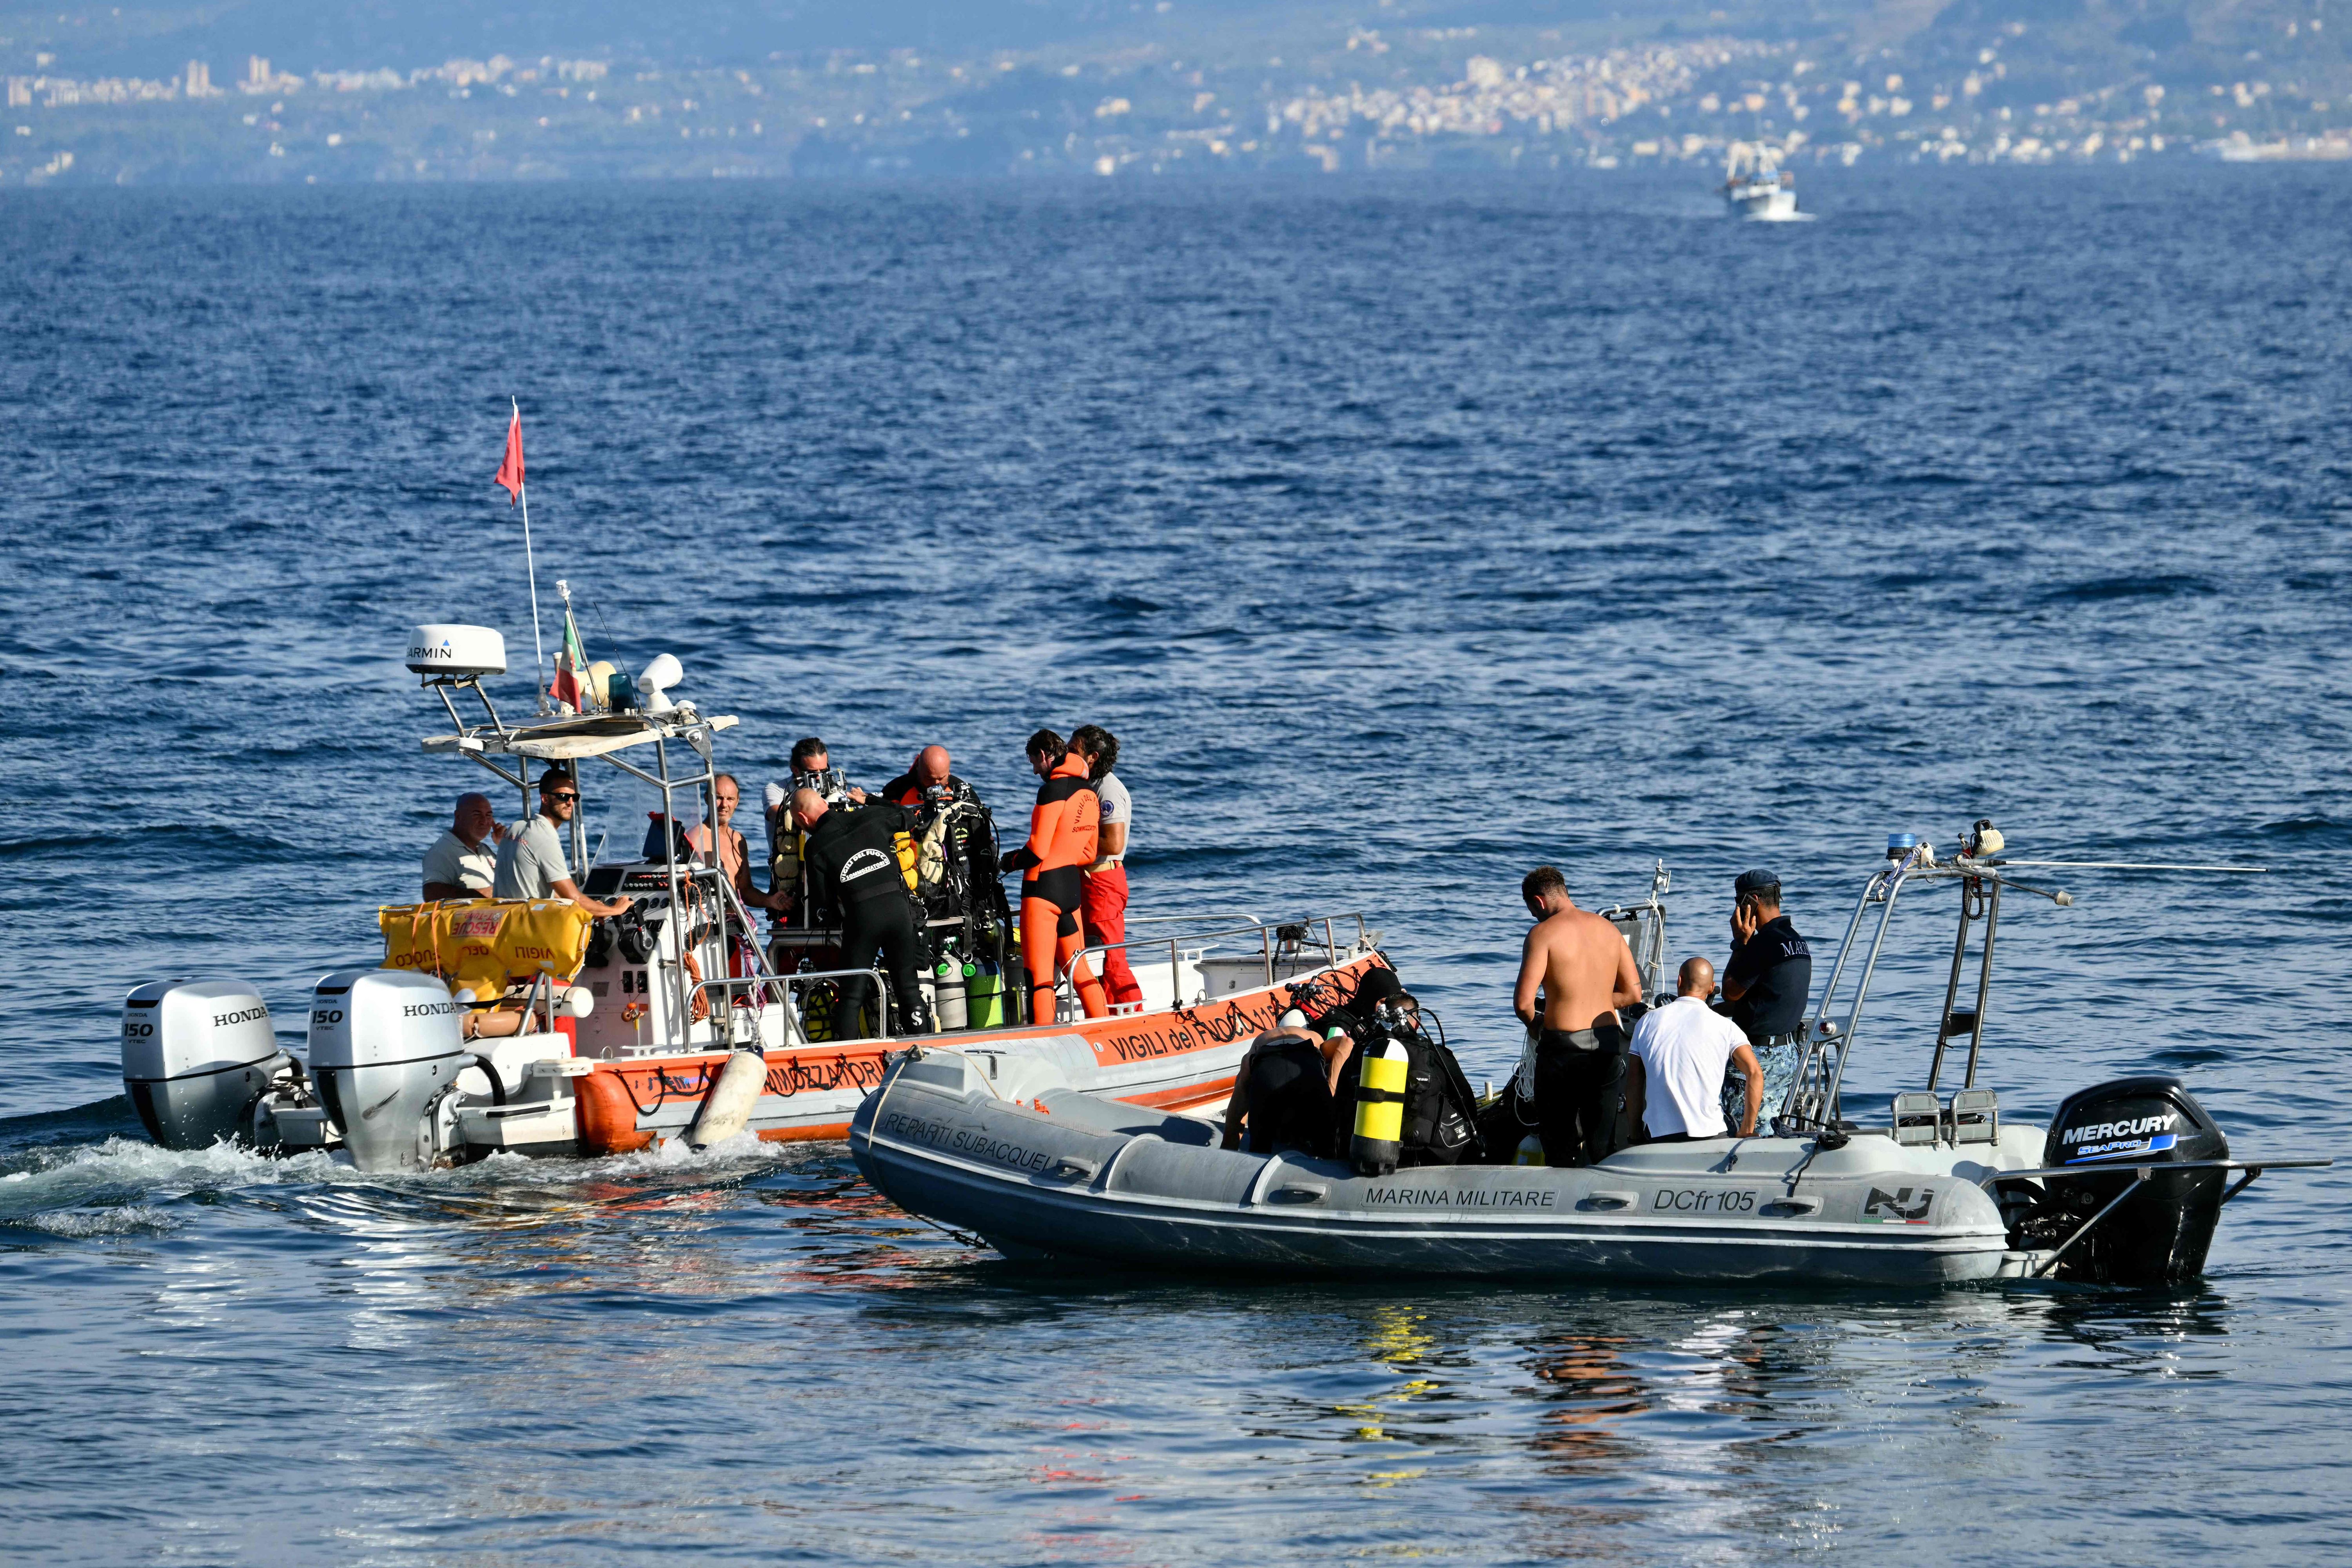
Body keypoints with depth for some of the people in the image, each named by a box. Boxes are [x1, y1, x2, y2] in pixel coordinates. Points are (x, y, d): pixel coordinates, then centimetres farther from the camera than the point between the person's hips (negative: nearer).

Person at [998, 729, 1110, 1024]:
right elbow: (1089, 853, 16)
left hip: (1043, 886, -8)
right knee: (1075, 965, 16)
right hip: (1073, 886, 8)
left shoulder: (1053, 790, -14)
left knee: (1039, 970, -5)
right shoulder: (1089, 793, 11)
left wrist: (1009, 863, 1)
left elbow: (1037, 850, -16)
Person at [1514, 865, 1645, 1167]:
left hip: (1564, 1044, -5)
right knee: (1603, 1143, 10)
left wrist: (1534, 1023, 7)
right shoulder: (1608, 930, 8)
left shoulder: (1544, 933, -9)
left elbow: (1523, 1001, -15)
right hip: (1609, 1043, 5)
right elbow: (1634, 992, 9)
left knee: (1560, 1145, 5)